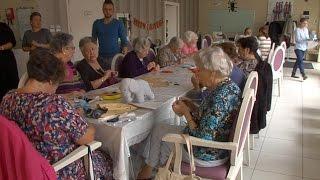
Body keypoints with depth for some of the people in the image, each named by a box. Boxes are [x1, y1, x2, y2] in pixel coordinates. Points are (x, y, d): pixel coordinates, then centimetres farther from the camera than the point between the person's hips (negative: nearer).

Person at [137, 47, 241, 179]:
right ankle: (149, 168, 34)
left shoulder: (219, 97, -31)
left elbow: (202, 138, -29)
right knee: (158, 128, 17)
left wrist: (186, 112, -17)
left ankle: (149, 169, 35)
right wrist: (192, 108, -3)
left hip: (208, 156, -9)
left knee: (158, 130, 9)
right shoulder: (231, 86, -1)